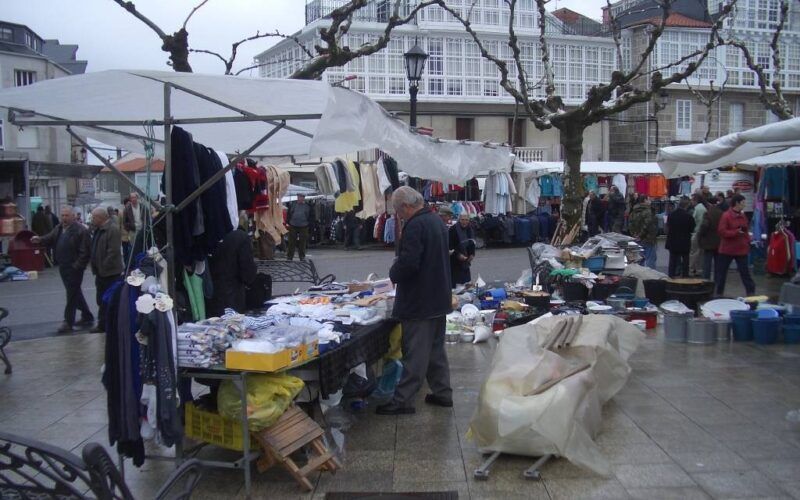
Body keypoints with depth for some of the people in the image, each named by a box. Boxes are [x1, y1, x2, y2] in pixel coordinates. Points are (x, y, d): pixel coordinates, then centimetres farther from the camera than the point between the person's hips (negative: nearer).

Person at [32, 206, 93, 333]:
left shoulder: (81, 231, -15)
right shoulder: (59, 228, 12)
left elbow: (84, 252, -18)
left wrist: (77, 266, -21)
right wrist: (40, 239, -10)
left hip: (74, 268, -9)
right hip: (63, 267, 9)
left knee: (72, 294, -3)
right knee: (76, 294, 16)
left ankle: (68, 322, 3)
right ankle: (87, 317, 27)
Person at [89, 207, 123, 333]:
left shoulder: (113, 229, -17)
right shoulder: (98, 230, 14)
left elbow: (113, 251, -23)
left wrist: (104, 267, -19)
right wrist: (96, 268, 14)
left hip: (110, 272, -10)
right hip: (101, 272, 10)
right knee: (101, 299, 15)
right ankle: (102, 324, 24)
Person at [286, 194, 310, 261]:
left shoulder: (307, 207, 7)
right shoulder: (292, 205, 7)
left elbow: (310, 217, 10)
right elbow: (288, 215, 10)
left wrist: (308, 224, 1)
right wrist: (289, 223, 2)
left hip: (303, 227, 0)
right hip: (293, 227, 0)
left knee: (302, 243, 4)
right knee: (291, 243, 2)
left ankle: (302, 257, 14)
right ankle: (289, 257, 8)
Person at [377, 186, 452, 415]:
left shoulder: (415, 226, -20)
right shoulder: (437, 221, 11)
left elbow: (407, 263, -28)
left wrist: (394, 273, -7)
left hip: (418, 302, -9)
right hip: (439, 299, 10)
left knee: (415, 353, -4)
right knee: (436, 349, 17)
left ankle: (402, 400, 4)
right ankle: (442, 393, 25)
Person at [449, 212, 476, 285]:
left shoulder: (470, 229, 6)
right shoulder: (453, 229, -15)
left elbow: (472, 242, 16)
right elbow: (450, 245, -17)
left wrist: (472, 254, 3)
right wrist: (458, 255, -21)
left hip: (466, 260, 7)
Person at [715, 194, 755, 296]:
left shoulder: (743, 216, 8)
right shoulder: (726, 216, -12)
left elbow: (745, 230, 17)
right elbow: (722, 231, -18)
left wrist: (747, 241, 5)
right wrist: (736, 232, -25)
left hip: (741, 249, 5)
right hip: (727, 249, -4)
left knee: (745, 272, 3)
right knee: (721, 272, 6)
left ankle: (751, 292, 7)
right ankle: (718, 293, 17)